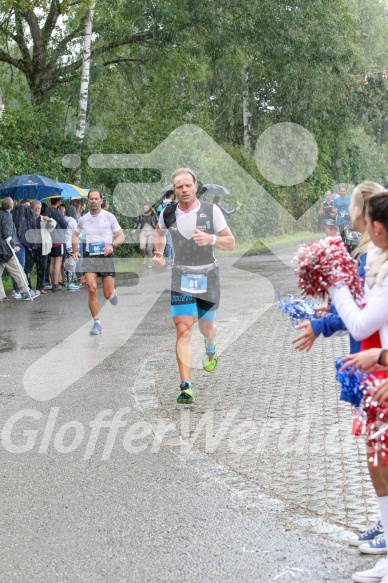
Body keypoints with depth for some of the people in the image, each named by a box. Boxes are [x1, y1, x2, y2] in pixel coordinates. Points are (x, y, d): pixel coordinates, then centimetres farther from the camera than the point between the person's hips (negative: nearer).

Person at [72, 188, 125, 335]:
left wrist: (112, 245, -18)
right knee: (92, 289, -17)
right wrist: (75, 251, 11)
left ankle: (113, 293, 39)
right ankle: (96, 323, -8)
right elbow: (75, 235, 25)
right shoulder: (83, 219, 7)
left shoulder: (109, 217, -1)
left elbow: (121, 236, 1)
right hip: (89, 257, 1)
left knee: (108, 294, -1)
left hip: (106, 256, -1)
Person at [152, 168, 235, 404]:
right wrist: (159, 252, 10)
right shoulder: (168, 213, -1)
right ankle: (186, 387, -16)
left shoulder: (211, 210, -9)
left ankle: (210, 350, 54)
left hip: (208, 276, 0)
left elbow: (231, 243, -8)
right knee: (183, 331, -13)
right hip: (181, 279, 0)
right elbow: (160, 230, 24)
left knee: (206, 327, 15)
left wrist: (211, 239, -26)